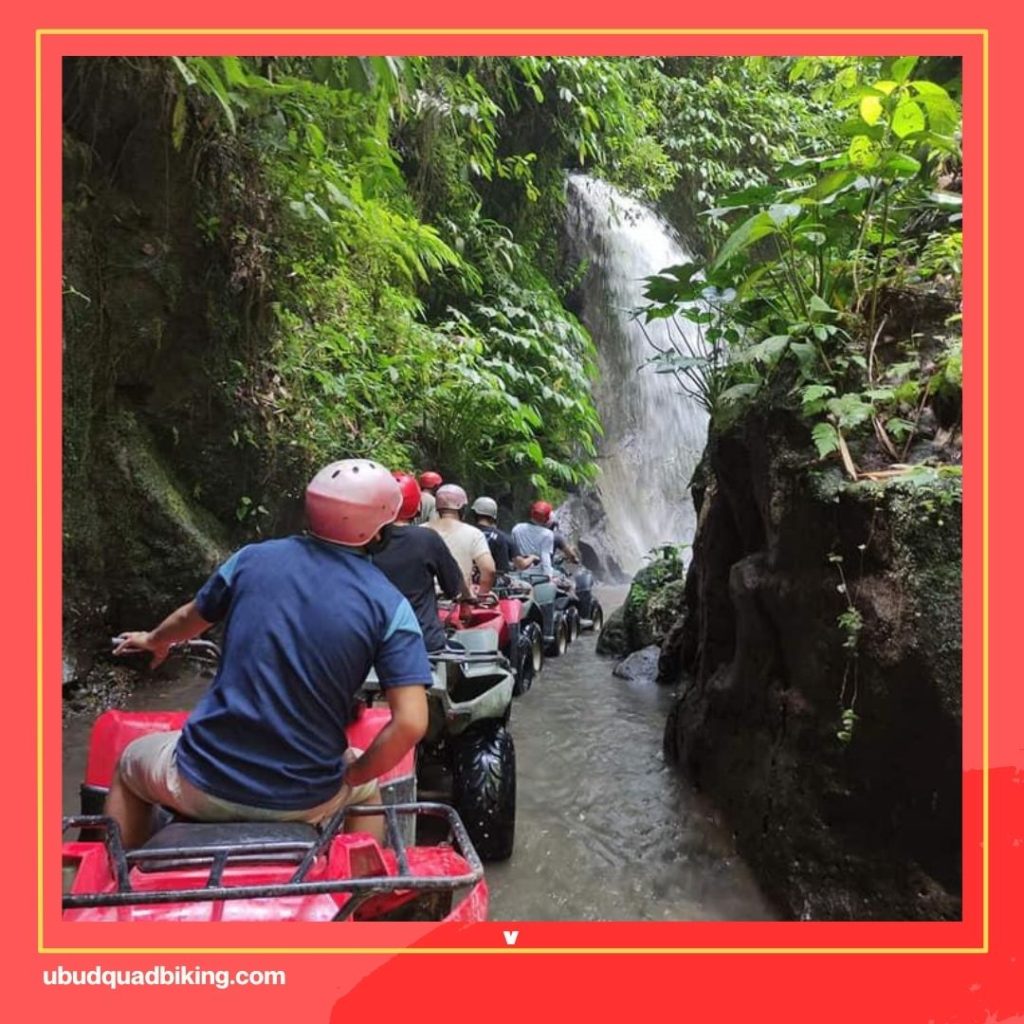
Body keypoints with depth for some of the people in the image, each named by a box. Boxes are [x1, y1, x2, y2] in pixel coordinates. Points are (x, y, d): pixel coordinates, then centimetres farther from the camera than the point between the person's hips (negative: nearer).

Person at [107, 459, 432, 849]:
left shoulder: (254, 558, -4)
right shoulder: (390, 606, -11)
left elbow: (191, 617, 16)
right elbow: (410, 723, -18)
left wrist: (154, 639, 39)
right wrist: (352, 776, 0)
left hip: (203, 781, 1)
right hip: (305, 800, 0)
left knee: (130, 764, 34)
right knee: (368, 787, 33)